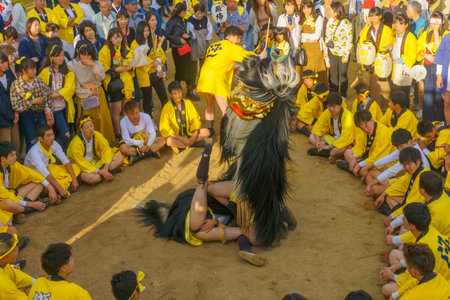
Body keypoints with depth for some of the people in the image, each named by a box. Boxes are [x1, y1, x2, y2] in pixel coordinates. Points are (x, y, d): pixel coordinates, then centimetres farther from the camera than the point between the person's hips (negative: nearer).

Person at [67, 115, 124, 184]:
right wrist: (101, 172, -28)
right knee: (94, 178, -40)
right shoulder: (76, 143, -24)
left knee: (119, 158, -9)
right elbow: (82, 164, -23)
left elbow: (106, 150, -7)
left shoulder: (97, 135, -10)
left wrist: (105, 169, -22)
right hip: (81, 168, -6)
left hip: (95, 162, 6)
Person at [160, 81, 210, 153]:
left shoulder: (188, 103, 0)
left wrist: (195, 134, -19)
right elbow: (164, 128, -17)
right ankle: (193, 143, -19)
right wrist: (182, 139, -24)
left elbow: (195, 119, 2)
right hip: (175, 136, -4)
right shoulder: (167, 107, -11)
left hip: (189, 133, 4)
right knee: (169, 141, -38)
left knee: (206, 132, -16)